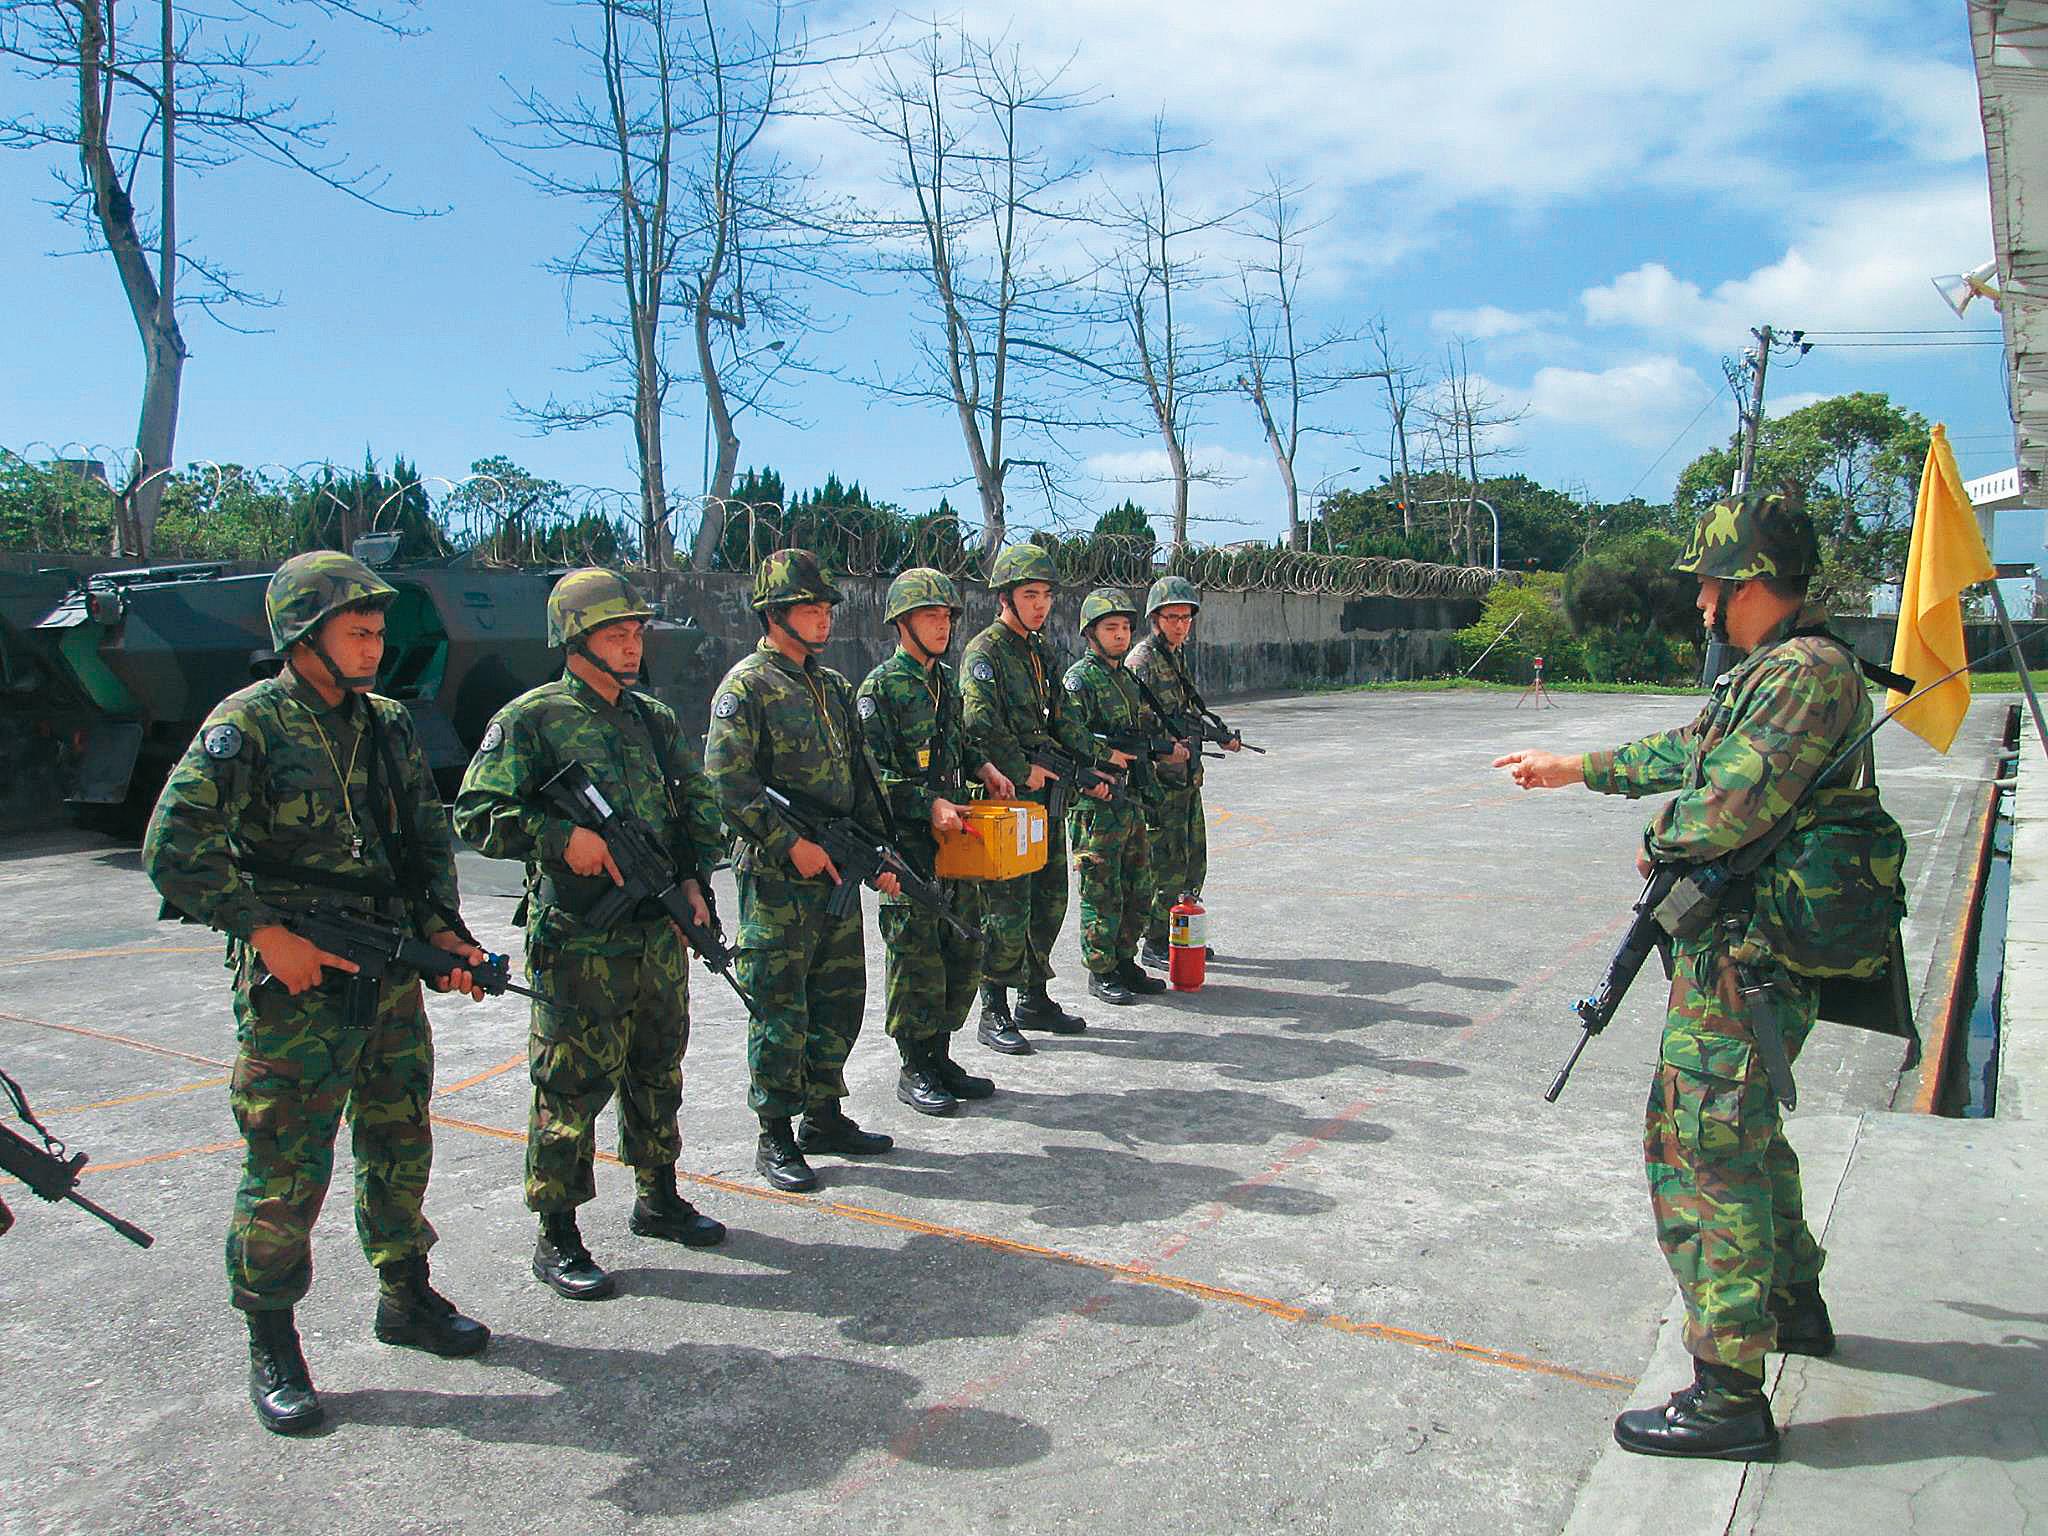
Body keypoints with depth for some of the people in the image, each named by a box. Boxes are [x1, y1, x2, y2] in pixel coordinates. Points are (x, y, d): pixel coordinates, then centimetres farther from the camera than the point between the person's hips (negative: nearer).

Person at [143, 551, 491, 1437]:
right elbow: (175, 847, -15)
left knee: (399, 1146, 16)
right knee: (285, 1172, 2)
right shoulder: (246, 726, -10)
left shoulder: (387, 725, 8)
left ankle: (407, 1297, 33)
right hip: (294, 983, -6)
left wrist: (441, 931, 3)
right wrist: (267, 934, -18)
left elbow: (428, 838, 15)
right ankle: (271, 1347, 19)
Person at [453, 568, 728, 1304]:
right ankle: (557, 1241, 15)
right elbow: (476, 815, -12)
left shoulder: (654, 719, 12)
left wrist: (695, 875, 4)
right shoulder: (531, 719, -7)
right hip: (578, 943, -6)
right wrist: (560, 837, -22)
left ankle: (658, 1199, 35)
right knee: (572, 1089, 1)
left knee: (657, 1072, 18)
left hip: (659, 933, 6)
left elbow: (702, 802, 18)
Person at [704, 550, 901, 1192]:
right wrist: (792, 843, -19)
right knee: (781, 1010, 1)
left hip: (837, 871, 8)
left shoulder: (832, 685, 15)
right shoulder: (746, 687, -9)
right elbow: (729, 786, -16)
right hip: (778, 877, -7)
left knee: (840, 998, 13)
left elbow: (859, 779, 19)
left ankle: (824, 1116, 28)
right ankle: (775, 1138, 13)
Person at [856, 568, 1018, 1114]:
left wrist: (982, 767, 8)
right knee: (916, 955, -1)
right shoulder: (880, 687, -10)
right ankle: (914, 1070, 12)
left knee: (963, 949, 11)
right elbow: (875, 774, -15)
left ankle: (941, 1056, 25)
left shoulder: (947, 680, 14)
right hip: (908, 843, -8)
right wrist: (929, 804, -23)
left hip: (955, 834, 8)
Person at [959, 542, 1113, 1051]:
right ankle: (994, 1014, 7)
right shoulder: (985, 651, -10)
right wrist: (1023, 771, -17)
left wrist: (1092, 763, 10)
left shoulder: (1041, 651, 16)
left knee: (1050, 900, 13)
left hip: (1045, 793, 8)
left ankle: (1034, 998, 26)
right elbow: (980, 725, -21)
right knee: (1008, 909, -4)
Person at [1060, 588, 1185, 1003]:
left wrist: (1167, 748, 5)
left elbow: (1149, 728, 24)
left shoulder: (1129, 678, 17)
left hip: (1133, 802, 8)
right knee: (1101, 892, -1)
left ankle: (1125, 963, 26)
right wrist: (1108, 755, -22)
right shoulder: (1079, 680, -10)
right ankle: (1101, 973, 9)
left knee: (1138, 889, 14)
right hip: (1096, 807, -8)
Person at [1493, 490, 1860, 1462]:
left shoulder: (1806, 673, -20)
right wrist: (1578, 769, 35)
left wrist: (1657, 842, -9)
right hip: (1750, 951, 11)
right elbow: (1692, 750, 27)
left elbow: (1730, 804, -29)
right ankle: (1793, 1303, 44)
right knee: (1746, 1130, 25)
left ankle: (1729, 1393, 3)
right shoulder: (1776, 672, 13)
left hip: (1742, 959, -11)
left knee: (1701, 1150, -5)